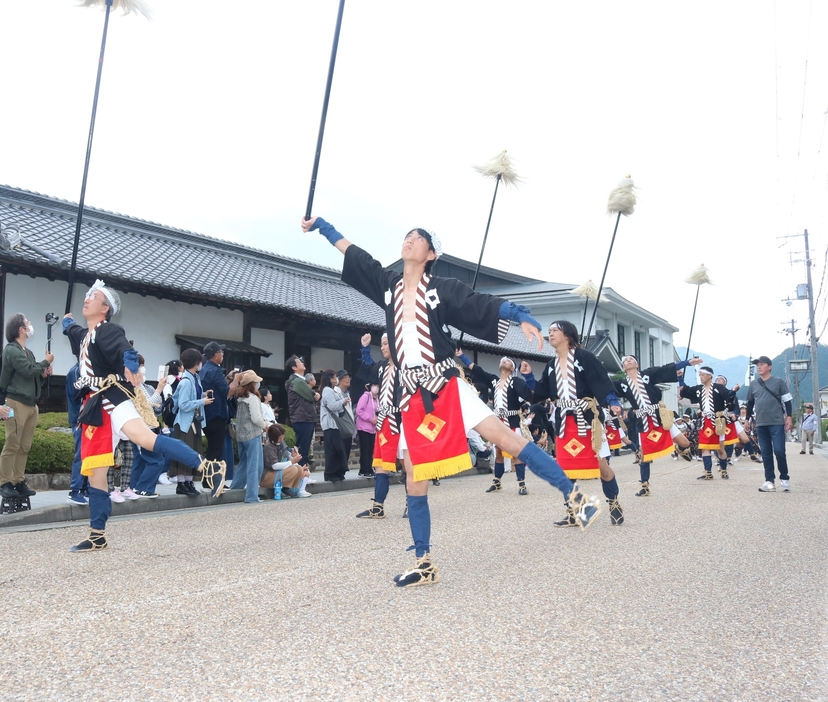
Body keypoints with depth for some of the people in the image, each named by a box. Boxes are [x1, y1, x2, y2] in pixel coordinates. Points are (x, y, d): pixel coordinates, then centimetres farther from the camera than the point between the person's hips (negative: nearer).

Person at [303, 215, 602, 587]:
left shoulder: (442, 288, -1)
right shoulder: (389, 284, 10)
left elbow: (484, 304, -10)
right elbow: (351, 252, 20)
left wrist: (523, 317, -24)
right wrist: (319, 225, 28)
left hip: (446, 387, -4)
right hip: (411, 395, 4)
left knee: (505, 437, -14)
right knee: (415, 480, 4)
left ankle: (575, 496, -4)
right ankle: (425, 564, 14)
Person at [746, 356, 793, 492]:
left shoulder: (779, 382, 1)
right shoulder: (753, 384, 11)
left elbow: (787, 400, 1)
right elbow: (750, 403, 19)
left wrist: (789, 417, -7)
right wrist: (747, 419, 18)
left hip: (777, 423, -4)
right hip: (760, 424, 4)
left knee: (779, 451, -9)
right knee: (766, 454, 4)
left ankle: (784, 478, 8)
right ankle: (770, 481, 6)